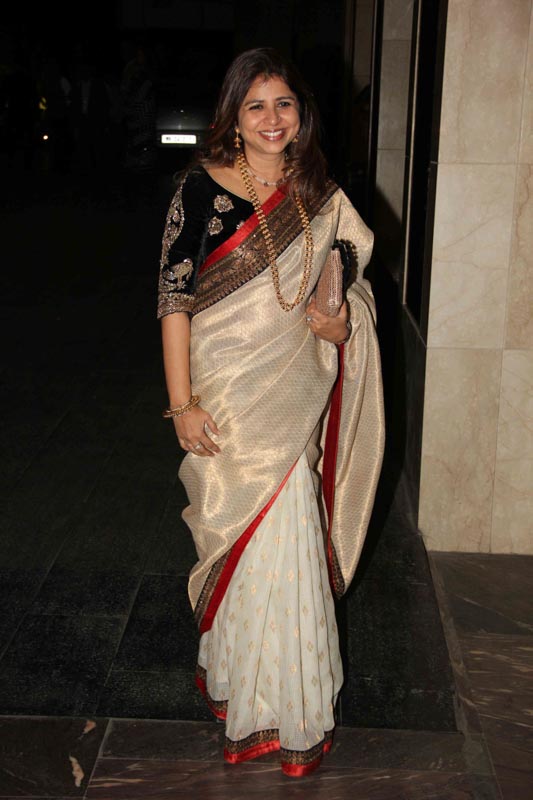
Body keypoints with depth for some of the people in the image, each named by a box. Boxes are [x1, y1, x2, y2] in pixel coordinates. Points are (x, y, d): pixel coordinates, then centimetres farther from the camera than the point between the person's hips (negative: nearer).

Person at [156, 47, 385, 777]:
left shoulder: (320, 197, 7)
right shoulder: (202, 188, -5)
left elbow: (350, 288, 19)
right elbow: (174, 297, -7)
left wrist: (343, 324, -4)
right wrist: (181, 402, -12)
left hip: (294, 396, 3)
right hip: (226, 399, -3)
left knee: (284, 546, 6)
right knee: (245, 541, 4)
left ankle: (287, 706, 28)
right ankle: (256, 706, 25)